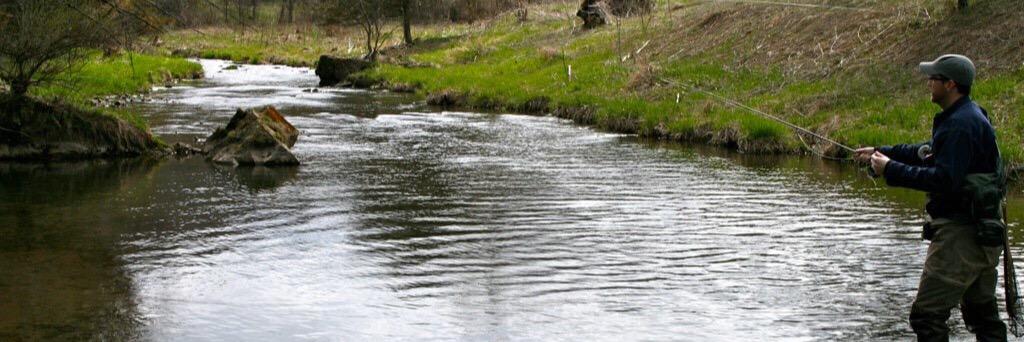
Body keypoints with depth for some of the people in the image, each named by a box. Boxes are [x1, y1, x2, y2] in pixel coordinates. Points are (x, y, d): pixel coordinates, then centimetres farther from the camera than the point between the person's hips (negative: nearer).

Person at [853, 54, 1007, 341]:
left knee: (927, 315, -10)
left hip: (960, 233, -11)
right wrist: (882, 153, 19)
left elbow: (945, 179, -26)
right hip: (982, 230, 11)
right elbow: (931, 153, 24)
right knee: (982, 311, 19)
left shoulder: (961, 124, -20)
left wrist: (892, 170, -20)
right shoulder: (970, 115, 14)